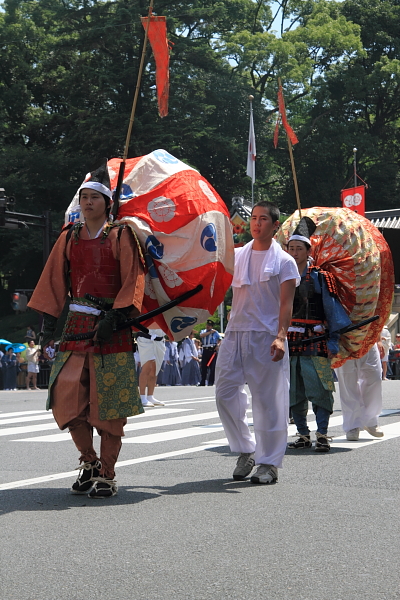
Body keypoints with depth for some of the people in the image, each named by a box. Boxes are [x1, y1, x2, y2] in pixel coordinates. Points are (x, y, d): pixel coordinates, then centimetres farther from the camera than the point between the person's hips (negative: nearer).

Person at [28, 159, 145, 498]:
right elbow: (55, 280, 14)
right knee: (67, 399, 0)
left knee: (110, 404, -3)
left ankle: (107, 474, 7)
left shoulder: (121, 236, 1)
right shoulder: (69, 237, 13)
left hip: (111, 328, -4)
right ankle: (89, 461, 19)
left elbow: (133, 280, -5)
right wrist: (49, 321, 4)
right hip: (76, 327, 4)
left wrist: (115, 317, -16)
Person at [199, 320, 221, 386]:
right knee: (203, 367, 3)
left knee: (212, 367, -6)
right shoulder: (203, 331, 16)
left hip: (212, 350, -3)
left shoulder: (215, 332, 8)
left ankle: (211, 382, -3)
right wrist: (210, 332, -8)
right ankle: (202, 382, 7)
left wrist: (218, 345, -11)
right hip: (205, 350, 3)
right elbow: (201, 335, -7)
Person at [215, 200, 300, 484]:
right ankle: (245, 451, 17)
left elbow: (286, 304, -4)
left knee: (268, 400, -1)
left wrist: (281, 336, -18)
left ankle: (269, 463, 8)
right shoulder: (236, 255, 15)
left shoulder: (284, 261, 3)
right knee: (225, 393, 0)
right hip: (235, 333, 4)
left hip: (267, 338, -4)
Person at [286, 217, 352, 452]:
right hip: (287, 343, 4)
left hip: (315, 344, -4)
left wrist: (334, 342, -5)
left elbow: (333, 311, 2)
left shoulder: (320, 278, 2)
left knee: (319, 390, -10)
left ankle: (322, 435, -4)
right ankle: (303, 435, 14)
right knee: (294, 394, 5)